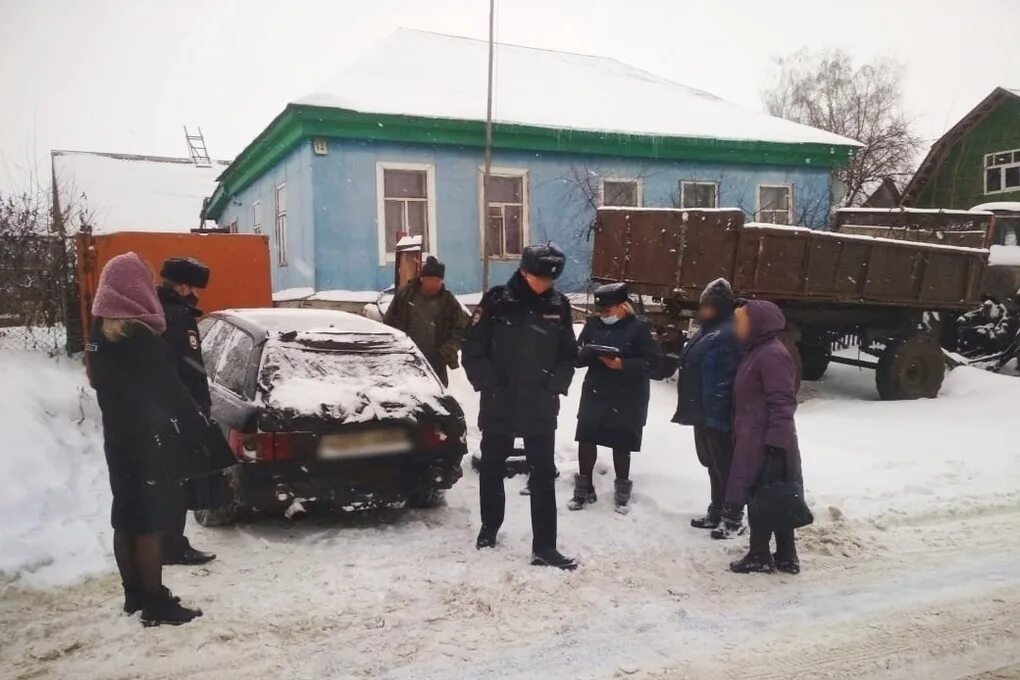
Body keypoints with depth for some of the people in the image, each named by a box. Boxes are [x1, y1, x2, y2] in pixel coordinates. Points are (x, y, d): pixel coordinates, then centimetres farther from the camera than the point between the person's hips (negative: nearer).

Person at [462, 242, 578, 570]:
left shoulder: (559, 305, 0)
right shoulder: (497, 301, -9)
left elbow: (568, 355, 8)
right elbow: (473, 350, -6)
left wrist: (556, 385, -4)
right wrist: (489, 385, -11)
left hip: (541, 407, 2)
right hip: (498, 404, -1)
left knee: (544, 475, 2)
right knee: (492, 468, 15)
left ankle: (544, 547, 8)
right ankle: (489, 526, 36)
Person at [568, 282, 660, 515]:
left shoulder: (638, 327, -9)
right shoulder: (593, 324, 3)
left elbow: (652, 360, -11)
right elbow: (577, 357, 4)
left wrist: (623, 364, -22)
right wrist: (587, 352, -20)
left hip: (626, 399, -4)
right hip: (594, 395, 4)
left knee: (621, 445, 7)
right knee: (586, 440, 6)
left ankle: (622, 491, 26)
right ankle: (584, 488, 23)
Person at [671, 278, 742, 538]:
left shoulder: (728, 334, -18)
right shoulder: (708, 329, 14)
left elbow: (726, 379, -24)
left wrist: (716, 412, -26)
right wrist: (696, 409, 21)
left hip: (717, 415, -10)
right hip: (703, 411, 10)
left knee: (725, 466, 1)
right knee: (713, 465, 18)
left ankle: (734, 518, 12)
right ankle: (716, 513, 29)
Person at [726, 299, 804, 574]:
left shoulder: (772, 354, -17)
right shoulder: (756, 351, 14)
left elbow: (783, 403, -21)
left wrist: (775, 442, -24)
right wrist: (741, 435, 21)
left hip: (766, 442, -10)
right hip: (754, 440, 10)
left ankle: (760, 556, 11)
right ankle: (785, 557, 22)